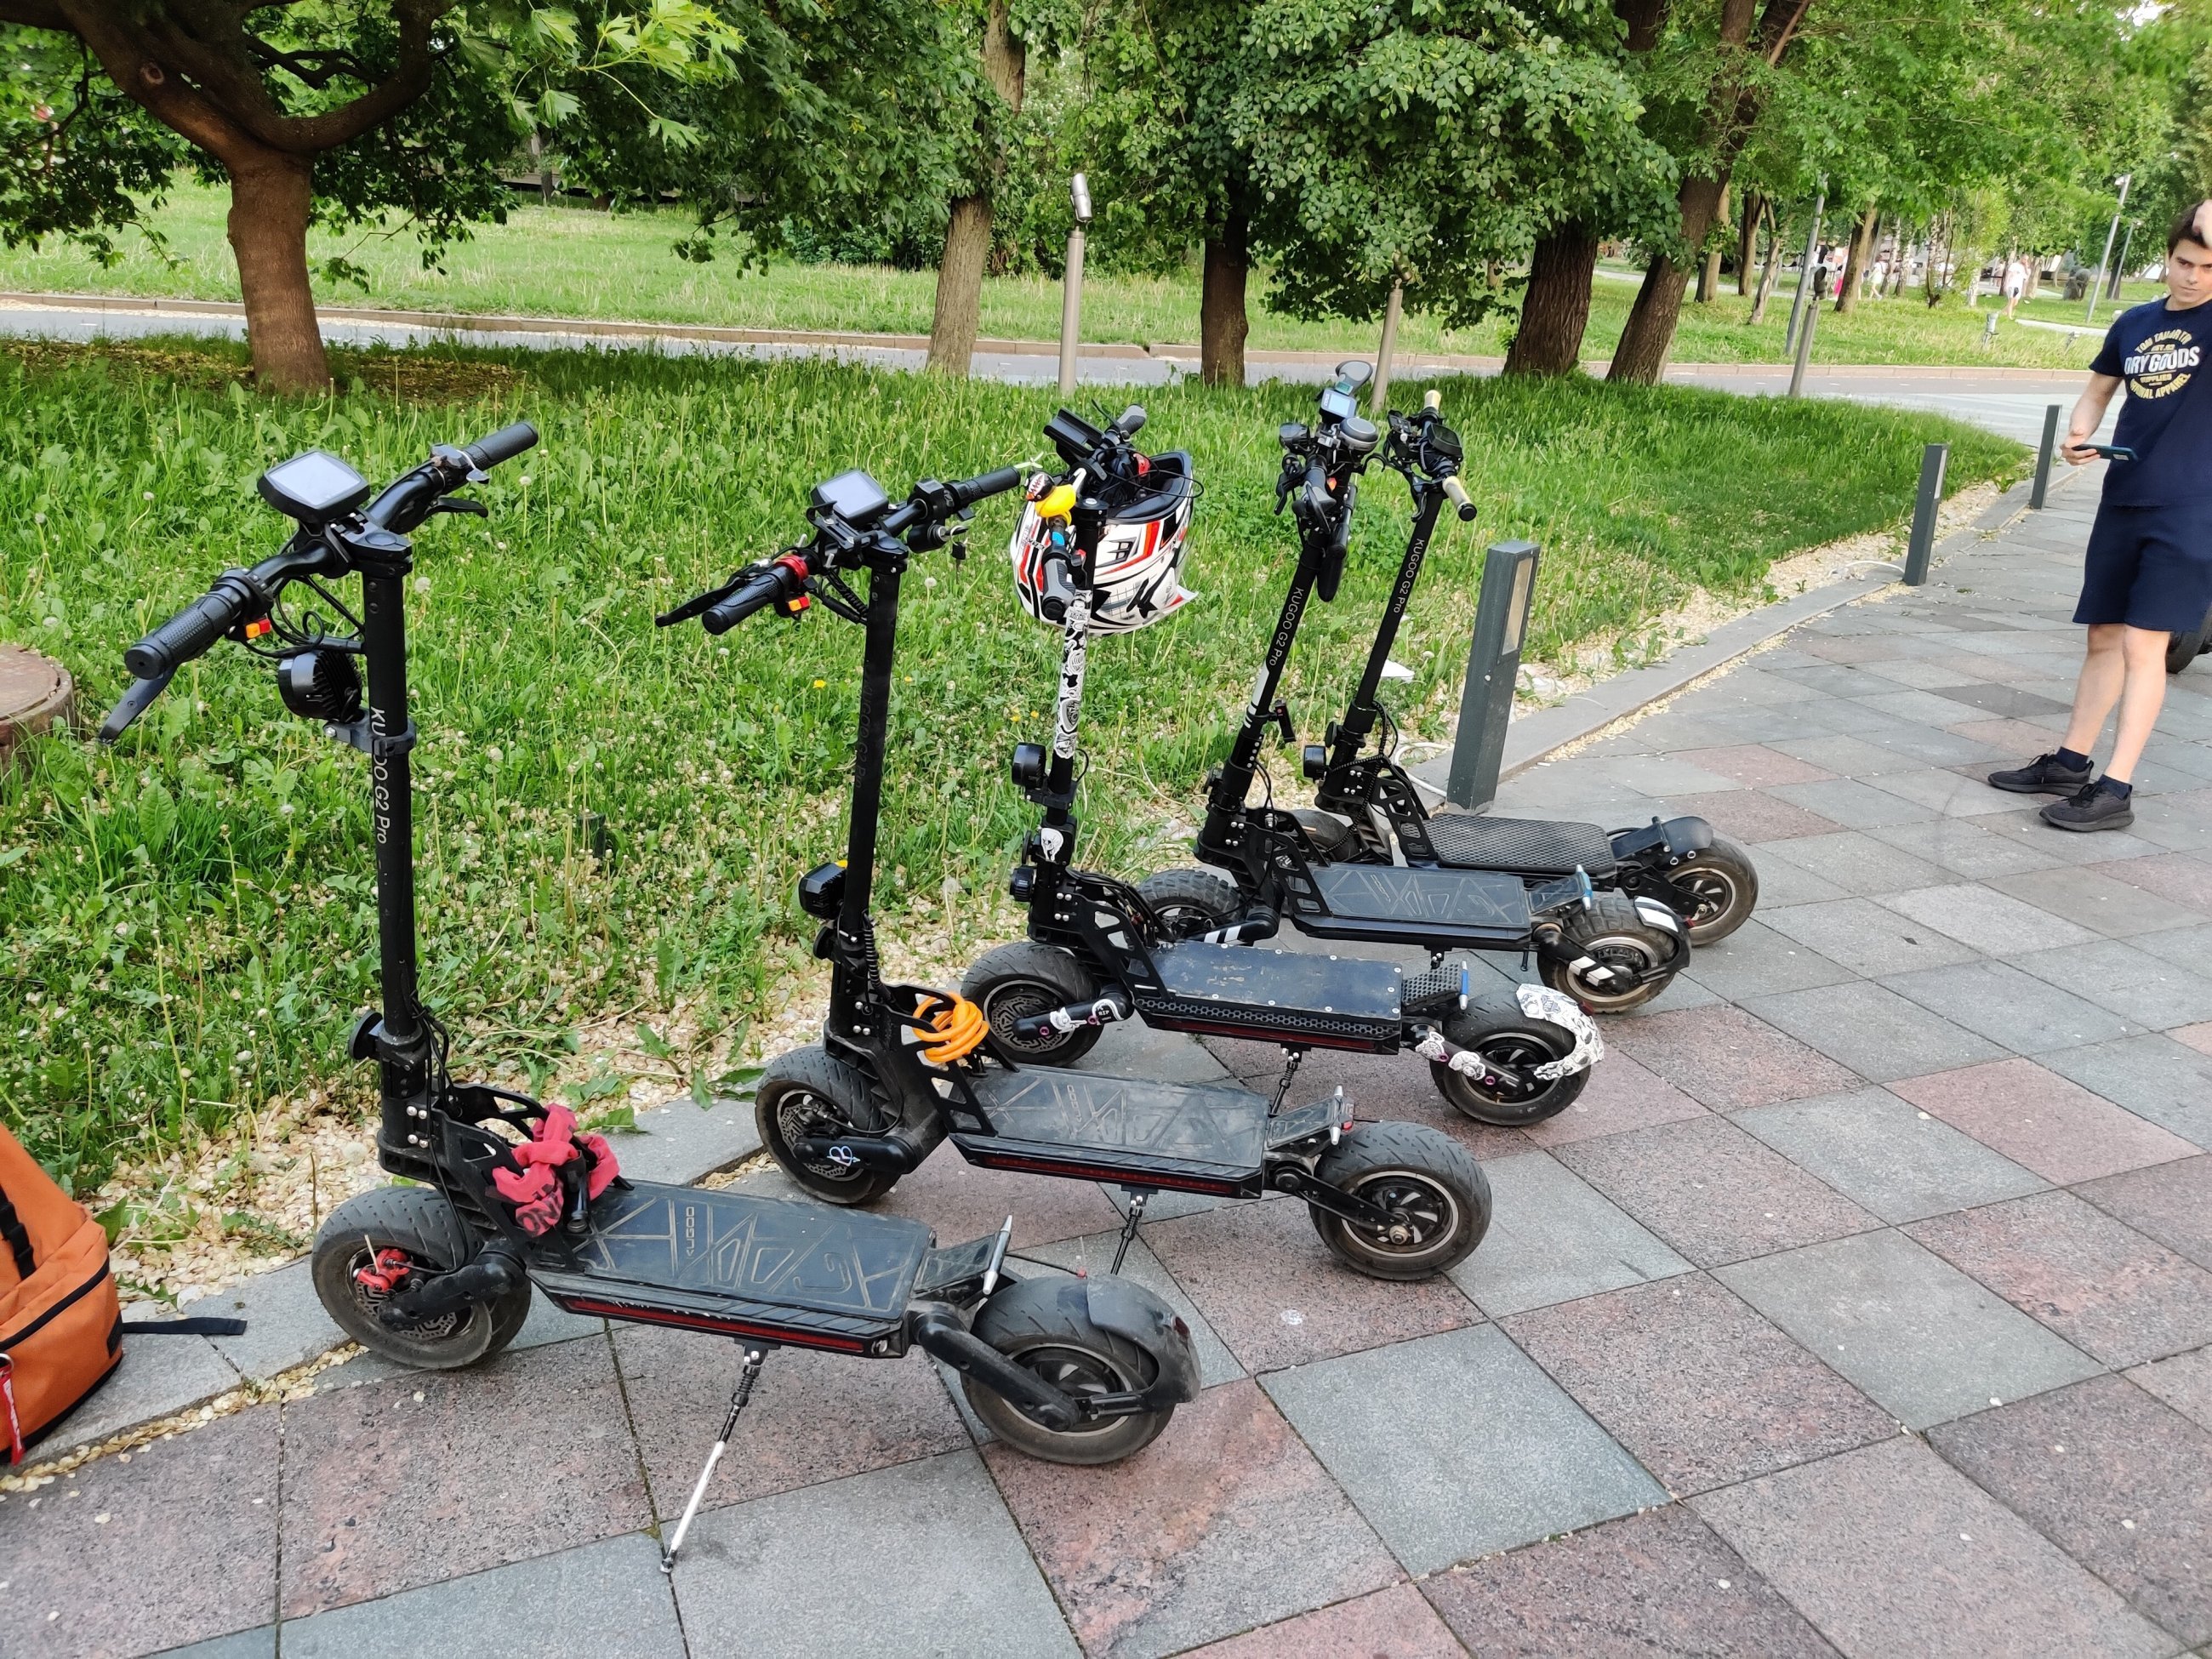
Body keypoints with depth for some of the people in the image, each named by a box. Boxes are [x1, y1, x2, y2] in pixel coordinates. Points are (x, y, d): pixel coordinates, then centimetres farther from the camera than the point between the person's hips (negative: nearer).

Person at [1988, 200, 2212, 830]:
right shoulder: (2134, 323, 9)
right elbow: (2098, 390, 19)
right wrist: (2078, 434, 0)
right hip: (2122, 504, 5)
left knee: (2142, 642, -9)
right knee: (2104, 638, 12)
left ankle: (2115, 790, -6)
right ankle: (2069, 763, 23)